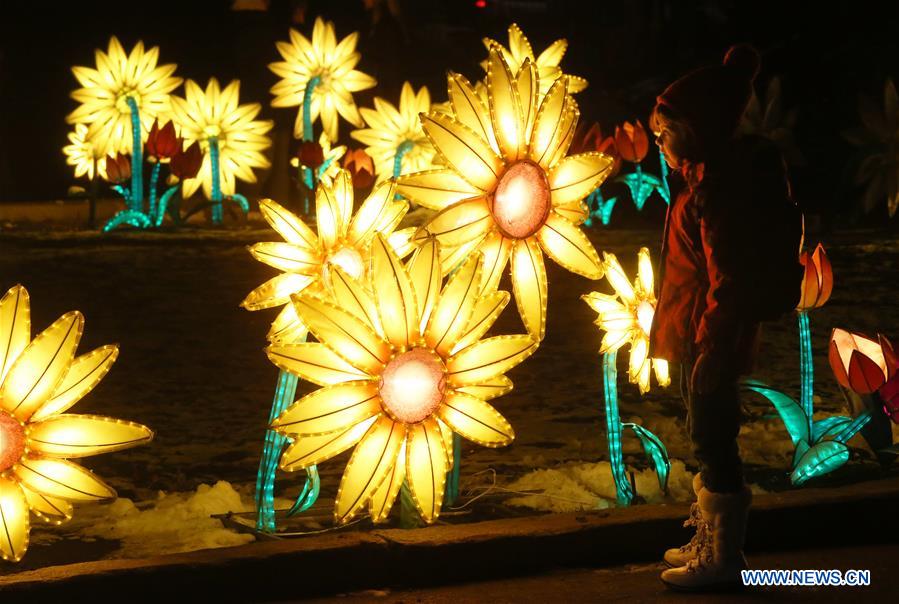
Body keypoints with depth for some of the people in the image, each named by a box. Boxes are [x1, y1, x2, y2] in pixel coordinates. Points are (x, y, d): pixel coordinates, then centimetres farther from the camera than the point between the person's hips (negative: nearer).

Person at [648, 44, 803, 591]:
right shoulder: (717, 172, 10)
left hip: (714, 335, -11)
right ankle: (710, 541, 33)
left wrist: (712, 351, -23)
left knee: (713, 439, -1)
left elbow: (727, 277, -24)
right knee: (709, 437, 19)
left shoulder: (718, 183, -22)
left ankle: (723, 558, 10)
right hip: (703, 331, 11)